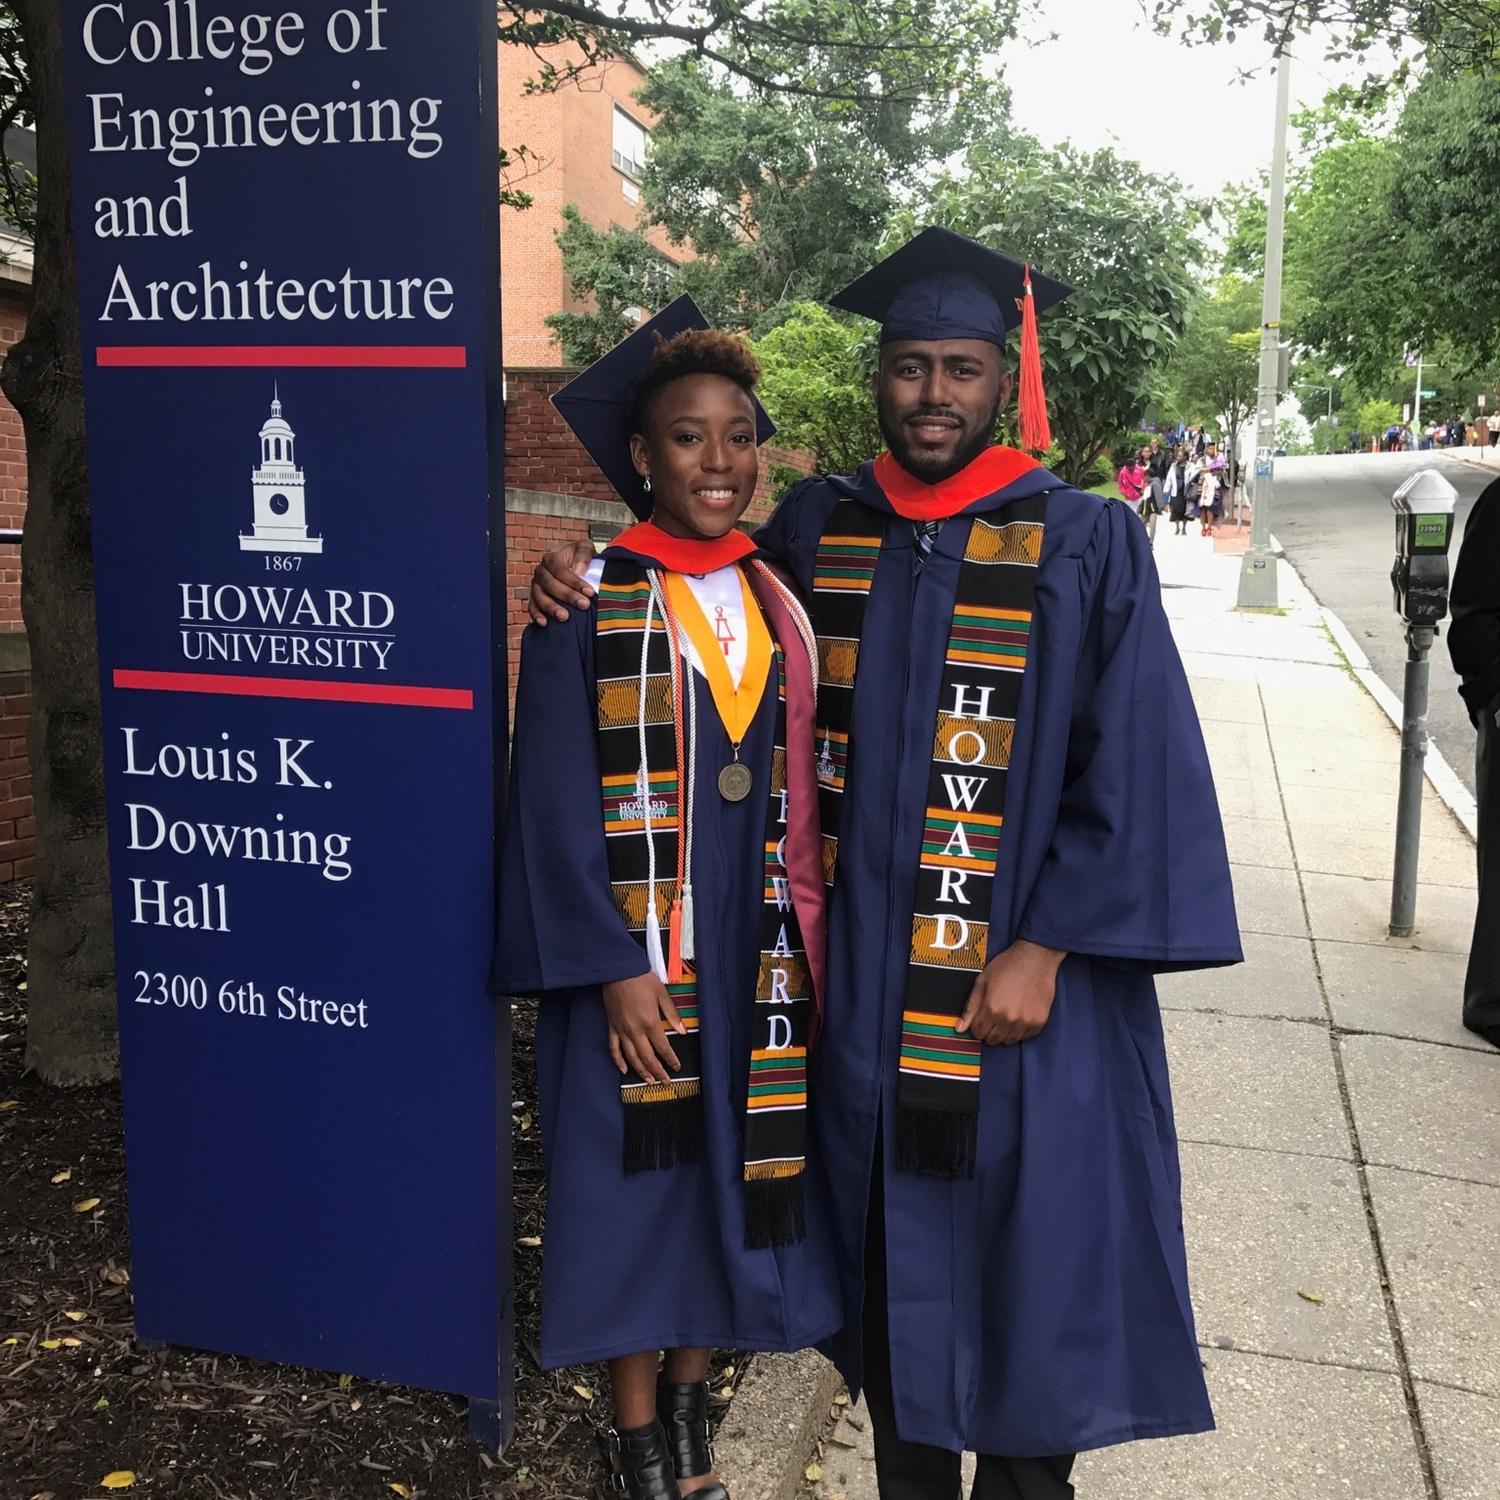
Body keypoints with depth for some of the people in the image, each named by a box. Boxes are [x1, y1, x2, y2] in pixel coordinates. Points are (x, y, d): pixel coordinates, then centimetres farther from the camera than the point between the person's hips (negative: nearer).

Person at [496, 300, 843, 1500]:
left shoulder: (780, 606, 6)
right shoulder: (591, 603, -8)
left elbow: (804, 796, 9)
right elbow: (555, 798, -11)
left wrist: (807, 949, 5)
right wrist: (614, 966, -16)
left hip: (755, 953, 4)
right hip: (633, 956, -4)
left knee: (735, 1177, 13)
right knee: (640, 1185, 7)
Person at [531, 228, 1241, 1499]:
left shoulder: (1084, 545, -5)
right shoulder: (817, 529, 4)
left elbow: (1129, 770, -7)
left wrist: (1041, 953, -13)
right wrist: (591, 586, 1)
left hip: (1019, 972, -3)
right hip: (862, 970, 3)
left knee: (1025, 1246, 8)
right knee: (893, 1245, 15)